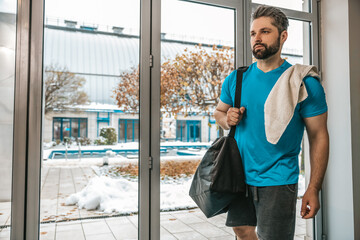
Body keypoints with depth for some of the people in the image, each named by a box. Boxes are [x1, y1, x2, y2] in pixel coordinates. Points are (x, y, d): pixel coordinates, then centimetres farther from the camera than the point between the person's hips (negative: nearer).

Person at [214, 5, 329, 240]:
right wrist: (227, 119, -9)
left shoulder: (303, 82, -9)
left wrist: (313, 189, -12)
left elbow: (319, 136, -7)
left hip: (277, 180, -4)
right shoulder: (236, 79, 3)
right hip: (238, 176, 4)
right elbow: (219, 112, 16)